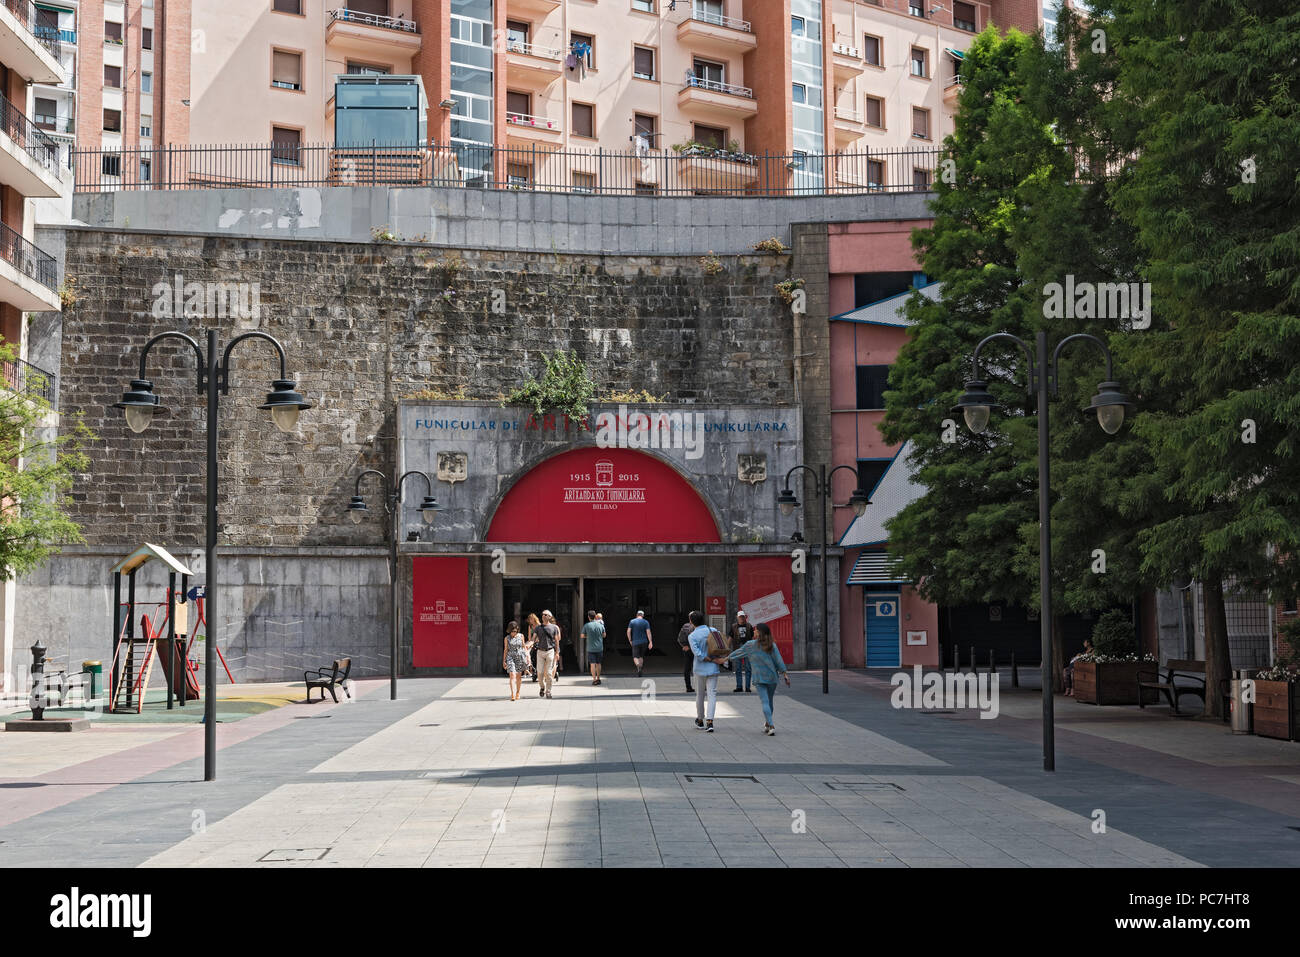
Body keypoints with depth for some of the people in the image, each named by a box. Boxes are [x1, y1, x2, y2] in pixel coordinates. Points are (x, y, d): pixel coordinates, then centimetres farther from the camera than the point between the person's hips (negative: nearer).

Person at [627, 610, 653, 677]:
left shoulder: (632, 621, 0)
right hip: (644, 642, 2)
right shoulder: (646, 622, -1)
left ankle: (638, 666, -30)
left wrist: (630, 640, 5)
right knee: (641, 656, 17)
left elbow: (628, 631, -5)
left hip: (635, 642, -2)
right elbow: (648, 632, -10)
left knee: (635, 657, 1)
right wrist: (650, 642, -13)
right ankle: (639, 672, 15)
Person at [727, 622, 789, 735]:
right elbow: (778, 661, -2)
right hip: (772, 677, 3)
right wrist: (784, 674, -3)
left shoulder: (751, 645, -2)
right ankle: (767, 724, 29)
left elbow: (738, 653, 8)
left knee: (765, 702, -7)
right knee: (769, 701, 16)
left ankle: (771, 726, -18)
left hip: (759, 678, -3)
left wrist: (728, 657, 24)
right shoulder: (772, 645, 3)